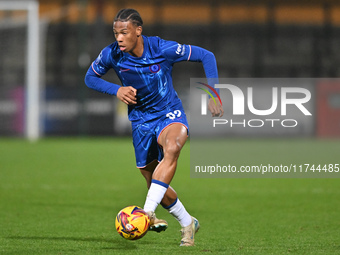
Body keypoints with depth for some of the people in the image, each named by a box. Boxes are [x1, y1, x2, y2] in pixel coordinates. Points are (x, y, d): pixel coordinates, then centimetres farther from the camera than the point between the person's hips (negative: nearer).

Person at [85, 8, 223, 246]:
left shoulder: (162, 49, -20)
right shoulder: (111, 55, -13)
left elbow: (206, 56, -10)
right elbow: (90, 77, 5)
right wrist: (116, 90, -14)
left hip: (170, 113, -4)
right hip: (141, 120, 4)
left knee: (171, 149, -38)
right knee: (157, 186, 7)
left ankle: (148, 213, -44)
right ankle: (188, 223, 33)